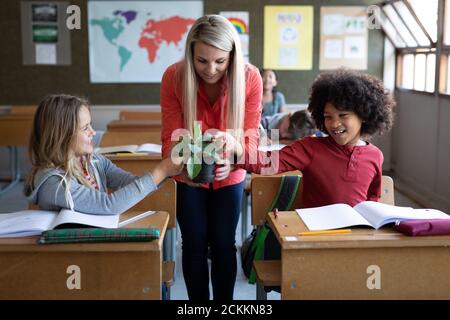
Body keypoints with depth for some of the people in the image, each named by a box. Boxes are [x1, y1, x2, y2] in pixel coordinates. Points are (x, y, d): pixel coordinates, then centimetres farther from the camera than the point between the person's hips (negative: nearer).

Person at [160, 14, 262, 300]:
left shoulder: (250, 78, -23)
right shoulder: (174, 77, -23)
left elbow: (250, 136, -20)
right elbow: (171, 136, -21)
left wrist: (233, 159, -42)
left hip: (229, 176, 0)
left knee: (224, 244, 9)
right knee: (194, 244, 9)